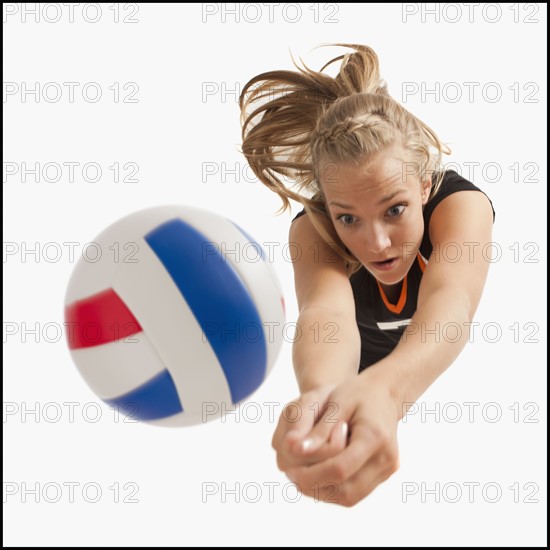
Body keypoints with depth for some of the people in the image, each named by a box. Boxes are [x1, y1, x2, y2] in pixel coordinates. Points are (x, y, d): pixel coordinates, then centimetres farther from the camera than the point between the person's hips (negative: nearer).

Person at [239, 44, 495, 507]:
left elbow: (450, 300, -53)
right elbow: (326, 309, -51)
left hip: (453, 373, 0)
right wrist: (321, 394, -76)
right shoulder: (312, 229, -30)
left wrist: (385, 388, -77)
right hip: (359, 381, 0)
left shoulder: (462, 201, -33)